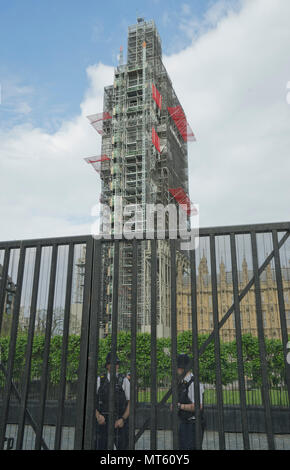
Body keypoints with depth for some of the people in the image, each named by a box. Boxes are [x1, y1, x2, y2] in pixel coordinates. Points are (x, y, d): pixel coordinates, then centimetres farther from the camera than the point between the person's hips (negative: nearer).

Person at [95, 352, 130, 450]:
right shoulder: (99, 380, 6)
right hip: (102, 422, 1)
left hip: (119, 422, -1)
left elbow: (130, 403, 1)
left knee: (122, 447, -1)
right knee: (100, 447, 5)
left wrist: (123, 419, -11)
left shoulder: (124, 381, 2)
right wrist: (98, 416, -11)